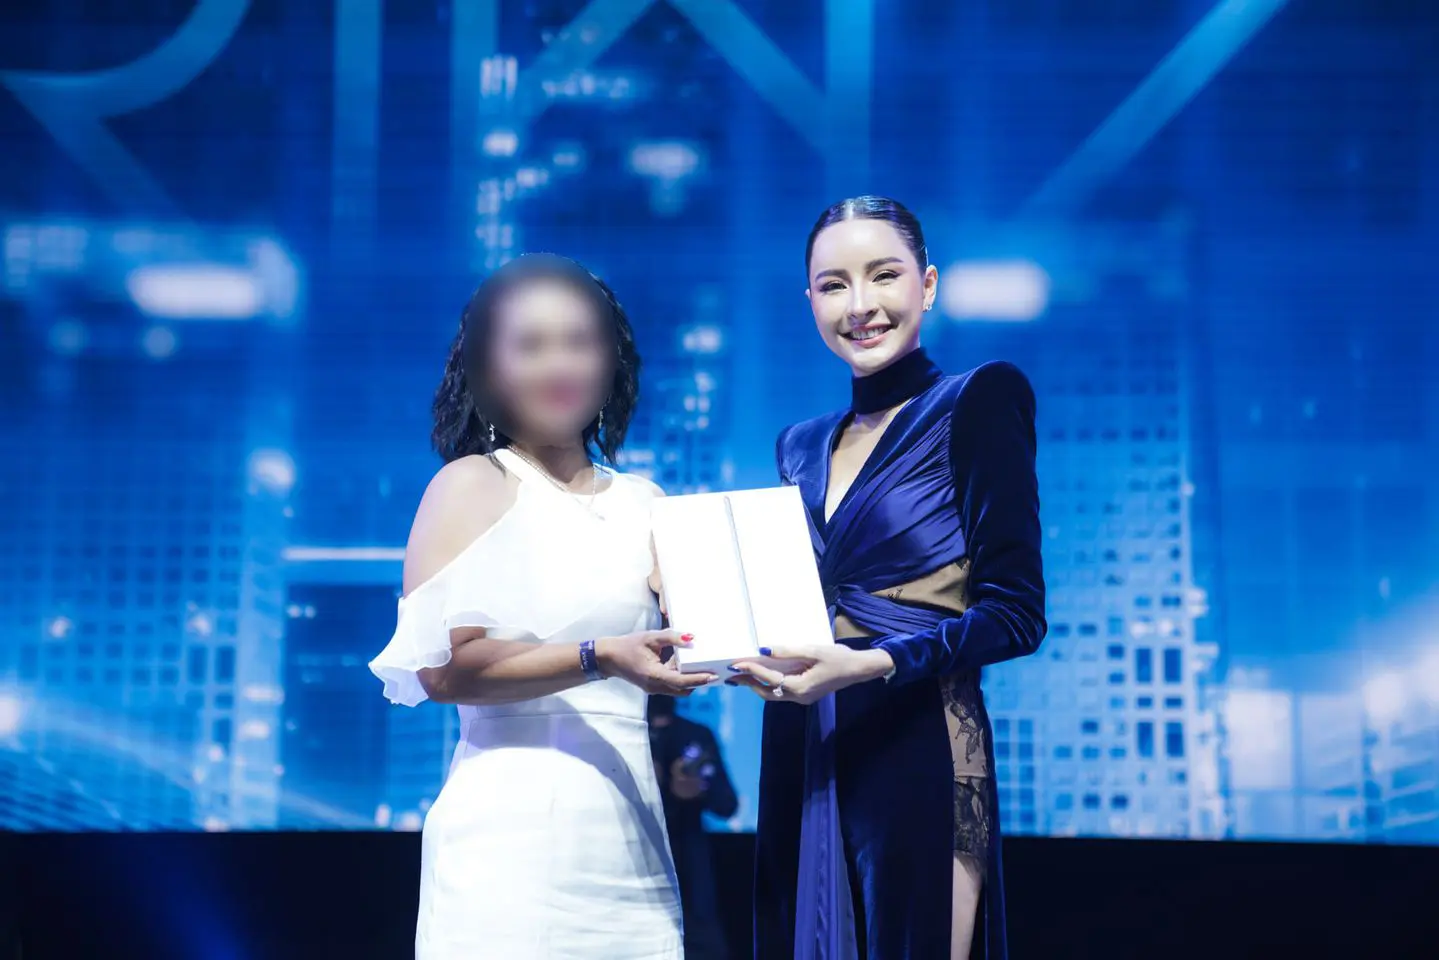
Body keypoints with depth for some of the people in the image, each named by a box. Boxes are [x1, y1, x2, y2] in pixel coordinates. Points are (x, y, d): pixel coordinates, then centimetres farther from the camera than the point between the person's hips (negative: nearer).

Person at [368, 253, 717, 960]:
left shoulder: (644, 501, 14)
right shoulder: (473, 483, 0)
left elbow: (681, 648, 16)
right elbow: (441, 665, -11)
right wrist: (599, 659, -18)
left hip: (630, 830, 5)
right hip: (518, 830, -4)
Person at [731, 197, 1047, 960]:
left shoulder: (976, 403, -2)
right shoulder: (803, 447, 16)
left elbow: (1015, 614, -9)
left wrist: (872, 664, -22)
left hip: (919, 754, -6)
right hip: (803, 762, 6)